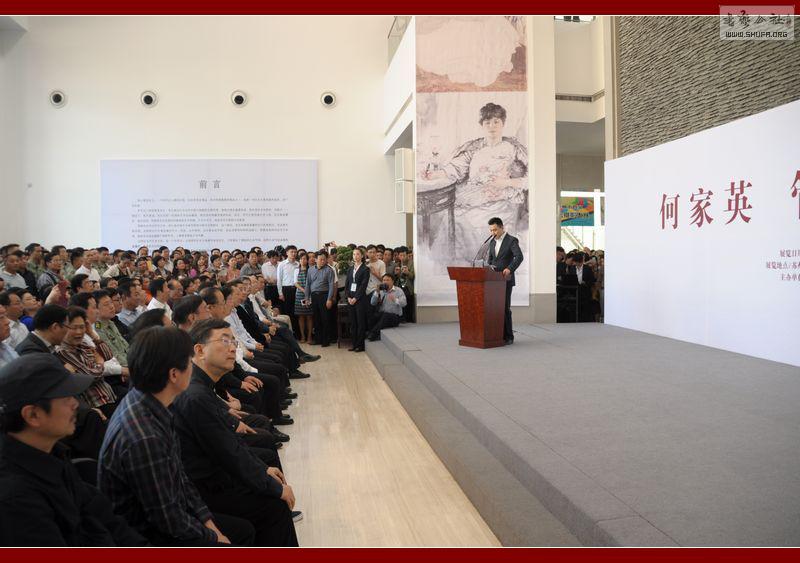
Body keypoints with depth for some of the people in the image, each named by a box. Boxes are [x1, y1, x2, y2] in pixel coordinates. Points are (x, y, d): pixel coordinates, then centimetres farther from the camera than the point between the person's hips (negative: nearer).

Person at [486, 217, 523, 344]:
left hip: (505, 280, -6)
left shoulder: (512, 240, -6)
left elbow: (519, 257, -19)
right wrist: (489, 266, -1)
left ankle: (508, 337, 1)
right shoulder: (492, 242, 15)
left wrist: (510, 269, -33)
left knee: (505, 308, -6)